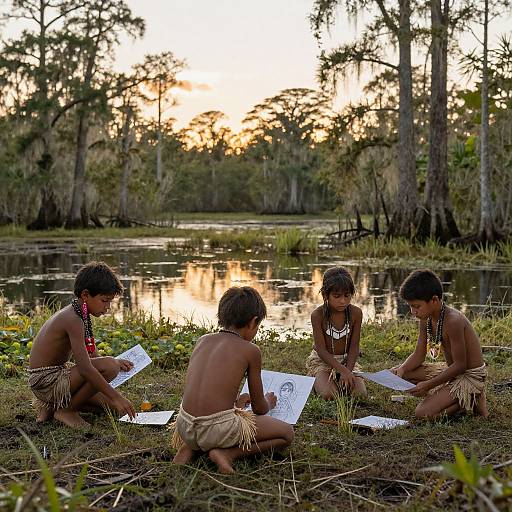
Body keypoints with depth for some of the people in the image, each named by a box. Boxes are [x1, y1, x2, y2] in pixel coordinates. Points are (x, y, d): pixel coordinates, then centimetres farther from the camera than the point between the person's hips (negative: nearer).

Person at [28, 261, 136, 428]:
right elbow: (85, 368, -30)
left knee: (109, 403, 13)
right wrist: (116, 397, -28)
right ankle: (65, 410, -8)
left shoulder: (78, 314, 8)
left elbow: (92, 357, 14)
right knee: (109, 366, -25)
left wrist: (116, 362, -5)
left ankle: (51, 405, 14)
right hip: (45, 381, -10)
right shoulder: (73, 320, -23)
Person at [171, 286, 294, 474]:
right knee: (287, 433, 12)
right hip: (219, 428, -6)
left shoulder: (203, 340, 14)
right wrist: (268, 402, 34)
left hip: (185, 428, 6)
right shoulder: (251, 350, 0)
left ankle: (190, 448, 12)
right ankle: (228, 453, -3)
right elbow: (259, 409, 9)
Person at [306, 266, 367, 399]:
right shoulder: (318, 315, -19)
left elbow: (354, 346, -6)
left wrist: (348, 371, -19)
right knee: (329, 394, -26)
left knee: (360, 393, -19)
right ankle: (317, 380, 8)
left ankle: (340, 380, 11)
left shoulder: (356, 313, -12)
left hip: (347, 359, 3)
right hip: (322, 360, -3)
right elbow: (321, 350, -18)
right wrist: (343, 370, -26)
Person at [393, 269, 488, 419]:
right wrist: (402, 368, -16)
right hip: (450, 369, 9)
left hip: (470, 376, -9)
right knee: (402, 373, 3)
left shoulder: (453, 321, -28)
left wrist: (428, 385, -24)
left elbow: (460, 365, -24)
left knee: (423, 413, -20)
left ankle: (471, 400, -1)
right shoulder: (426, 320, -1)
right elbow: (418, 355, 5)